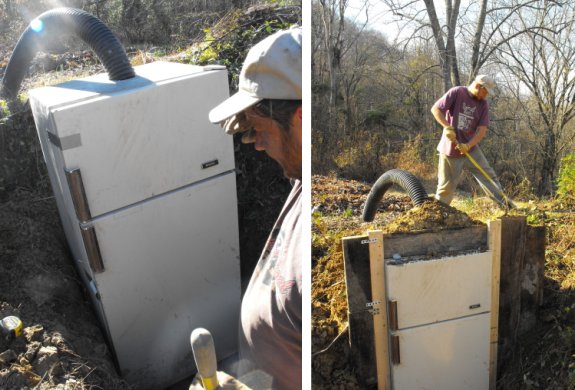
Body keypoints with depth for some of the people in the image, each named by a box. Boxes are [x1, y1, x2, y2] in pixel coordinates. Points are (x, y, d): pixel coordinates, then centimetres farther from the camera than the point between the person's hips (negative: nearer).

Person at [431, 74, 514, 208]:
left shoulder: (483, 104, 2)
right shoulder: (456, 93, -9)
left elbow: (482, 130, -3)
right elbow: (435, 109, -12)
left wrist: (468, 145, -19)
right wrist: (447, 127, -24)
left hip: (471, 149, 4)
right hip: (451, 148, -4)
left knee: (488, 175, 4)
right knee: (446, 184, 1)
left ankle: (505, 202, 12)